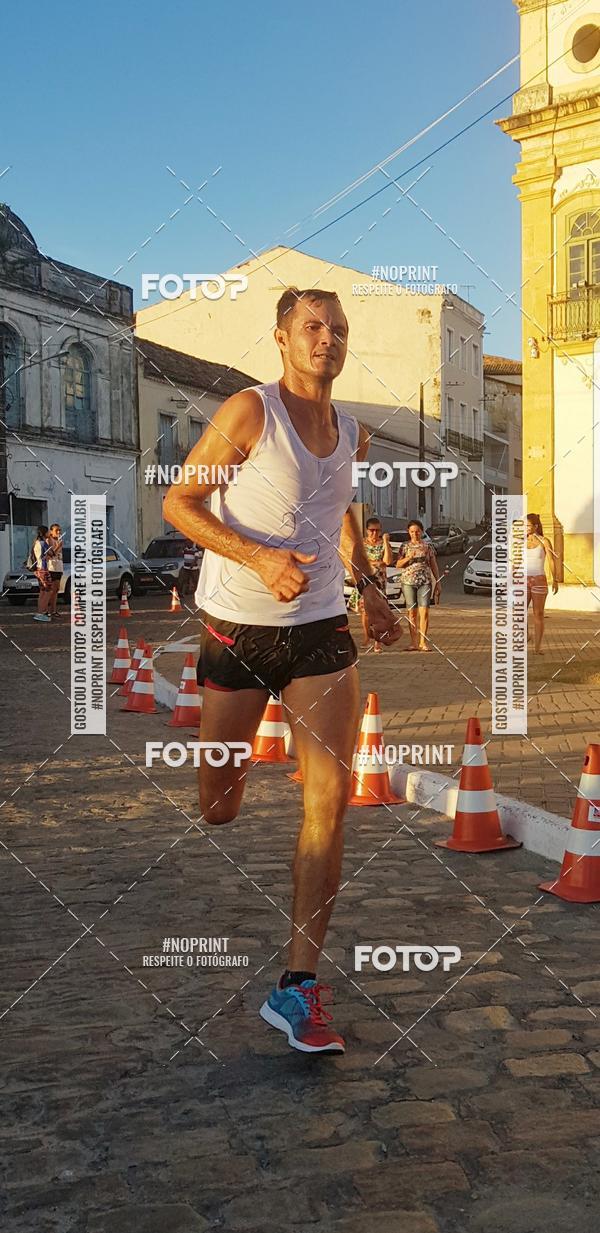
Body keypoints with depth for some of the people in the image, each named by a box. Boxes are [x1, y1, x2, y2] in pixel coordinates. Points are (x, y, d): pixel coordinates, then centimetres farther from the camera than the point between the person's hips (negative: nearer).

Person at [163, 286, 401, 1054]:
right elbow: (178, 501, -11)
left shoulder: (353, 435, 9)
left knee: (330, 798, -10)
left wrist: (367, 586, 14)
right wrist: (258, 557, -25)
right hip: (237, 630, -4)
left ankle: (298, 985, -4)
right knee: (215, 814, 7)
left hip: (321, 632, 4)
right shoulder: (250, 411, -9)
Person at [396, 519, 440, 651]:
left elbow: (434, 566, 12)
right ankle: (414, 642, 6)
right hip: (408, 582, 0)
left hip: (425, 582, 0)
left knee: (424, 611, -8)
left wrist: (438, 582, 8)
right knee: (411, 612, 1)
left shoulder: (427, 547, 9)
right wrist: (409, 558, -14)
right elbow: (398, 565, 2)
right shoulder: (405, 547, 8)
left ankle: (423, 642, -3)